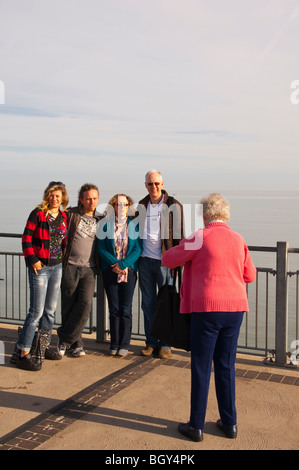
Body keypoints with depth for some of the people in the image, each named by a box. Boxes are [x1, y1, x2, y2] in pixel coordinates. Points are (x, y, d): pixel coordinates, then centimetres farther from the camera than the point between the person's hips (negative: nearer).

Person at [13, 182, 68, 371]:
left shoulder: (64, 217, 9)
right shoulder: (38, 213, -8)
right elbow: (26, 238, -9)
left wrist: (64, 258, 11)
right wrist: (32, 260, -14)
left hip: (57, 267, 6)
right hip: (40, 267, -6)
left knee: (51, 309, 13)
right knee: (37, 310, -8)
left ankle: (44, 345, 27)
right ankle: (22, 353, -2)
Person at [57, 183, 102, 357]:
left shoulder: (100, 220, 12)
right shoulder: (70, 214, 2)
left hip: (89, 269, 2)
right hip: (70, 266, -2)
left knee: (86, 304, -12)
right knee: (69, 307, 2)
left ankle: (65, 338, 3)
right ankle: (76, 343, 18)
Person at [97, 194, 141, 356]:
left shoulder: (134, 225, 5)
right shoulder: (106, 224, 5)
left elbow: (137, 249, -2)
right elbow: (101, 248, 0)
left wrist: (123, 264, -14)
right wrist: (115, 264, -12)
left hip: (129, 270, 0)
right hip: (110, 270, 0)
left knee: (125, 309, 0)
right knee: (114, 308, 3)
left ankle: (124, 345, 9)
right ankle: (114, 344, 12)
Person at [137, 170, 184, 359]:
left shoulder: (173, 206, -1)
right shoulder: (141, 206, 12)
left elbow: (179, 234, -1)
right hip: (145, 260, 4)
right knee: (148, 303, 9)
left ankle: (165, 345, 12)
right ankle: (151, 342, 19)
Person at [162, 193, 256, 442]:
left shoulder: (199, 238, -9)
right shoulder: (238, 240, 5)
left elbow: (168, 260, 0)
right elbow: (250, 275, 14)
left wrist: (190, 257, 19)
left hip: (207, 309, -5)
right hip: (235, 308, 5)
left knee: (201, 368, 4)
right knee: (226, 366, 15)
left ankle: (196, 426, 12)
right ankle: (229, 422, 23)